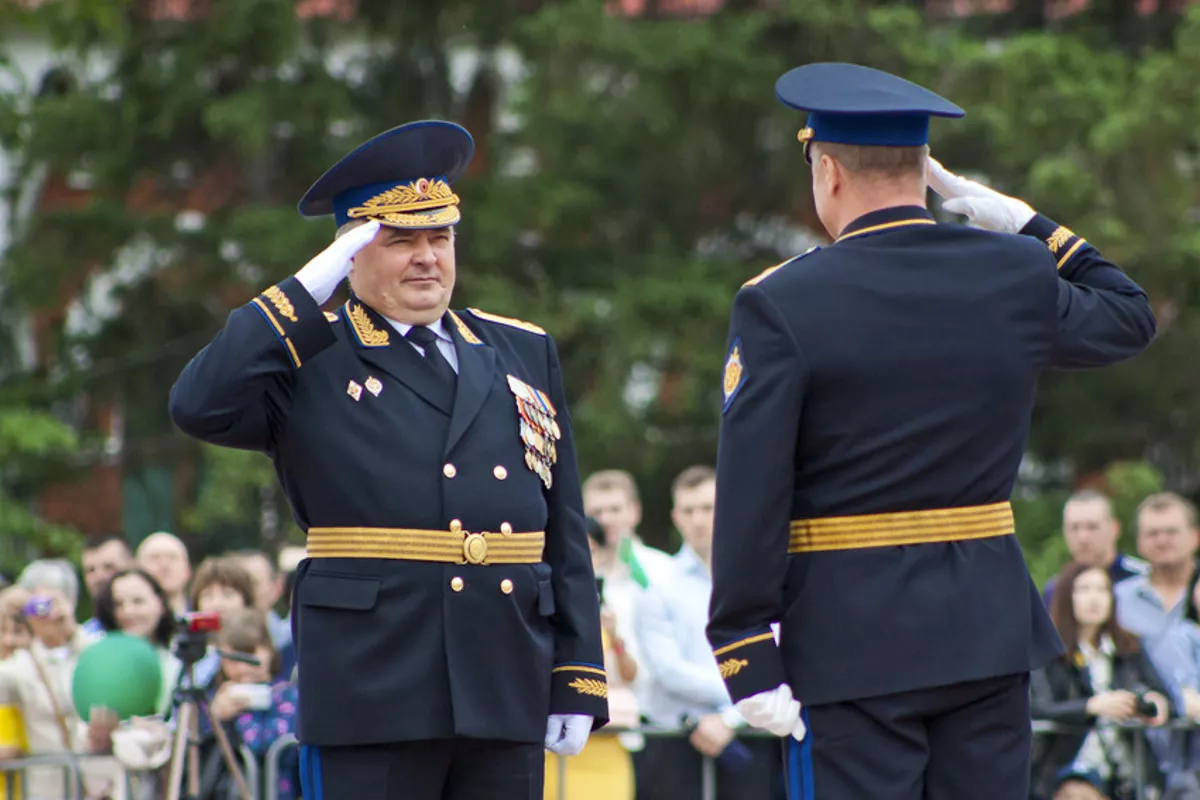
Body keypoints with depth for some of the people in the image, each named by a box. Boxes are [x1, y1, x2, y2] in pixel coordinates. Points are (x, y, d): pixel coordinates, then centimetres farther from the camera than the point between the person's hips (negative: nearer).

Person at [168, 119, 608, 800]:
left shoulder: (524, 354, 16)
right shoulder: (310, 361, 3)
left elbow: (565, 536, 14)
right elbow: (200, 407, -18)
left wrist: (578, 681, 8)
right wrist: (309, 288, -13)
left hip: (508, 705, 4)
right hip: (370, 700, -4)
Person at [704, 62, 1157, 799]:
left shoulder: (781, 305, -10)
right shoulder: (1017, 275, 1)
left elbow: (753, 498, -12)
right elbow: (1129, 318, 22)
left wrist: (748, 661, -9)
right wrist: (1028, 225, 24)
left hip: (852, 639, -4)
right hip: (989, 626, 4)